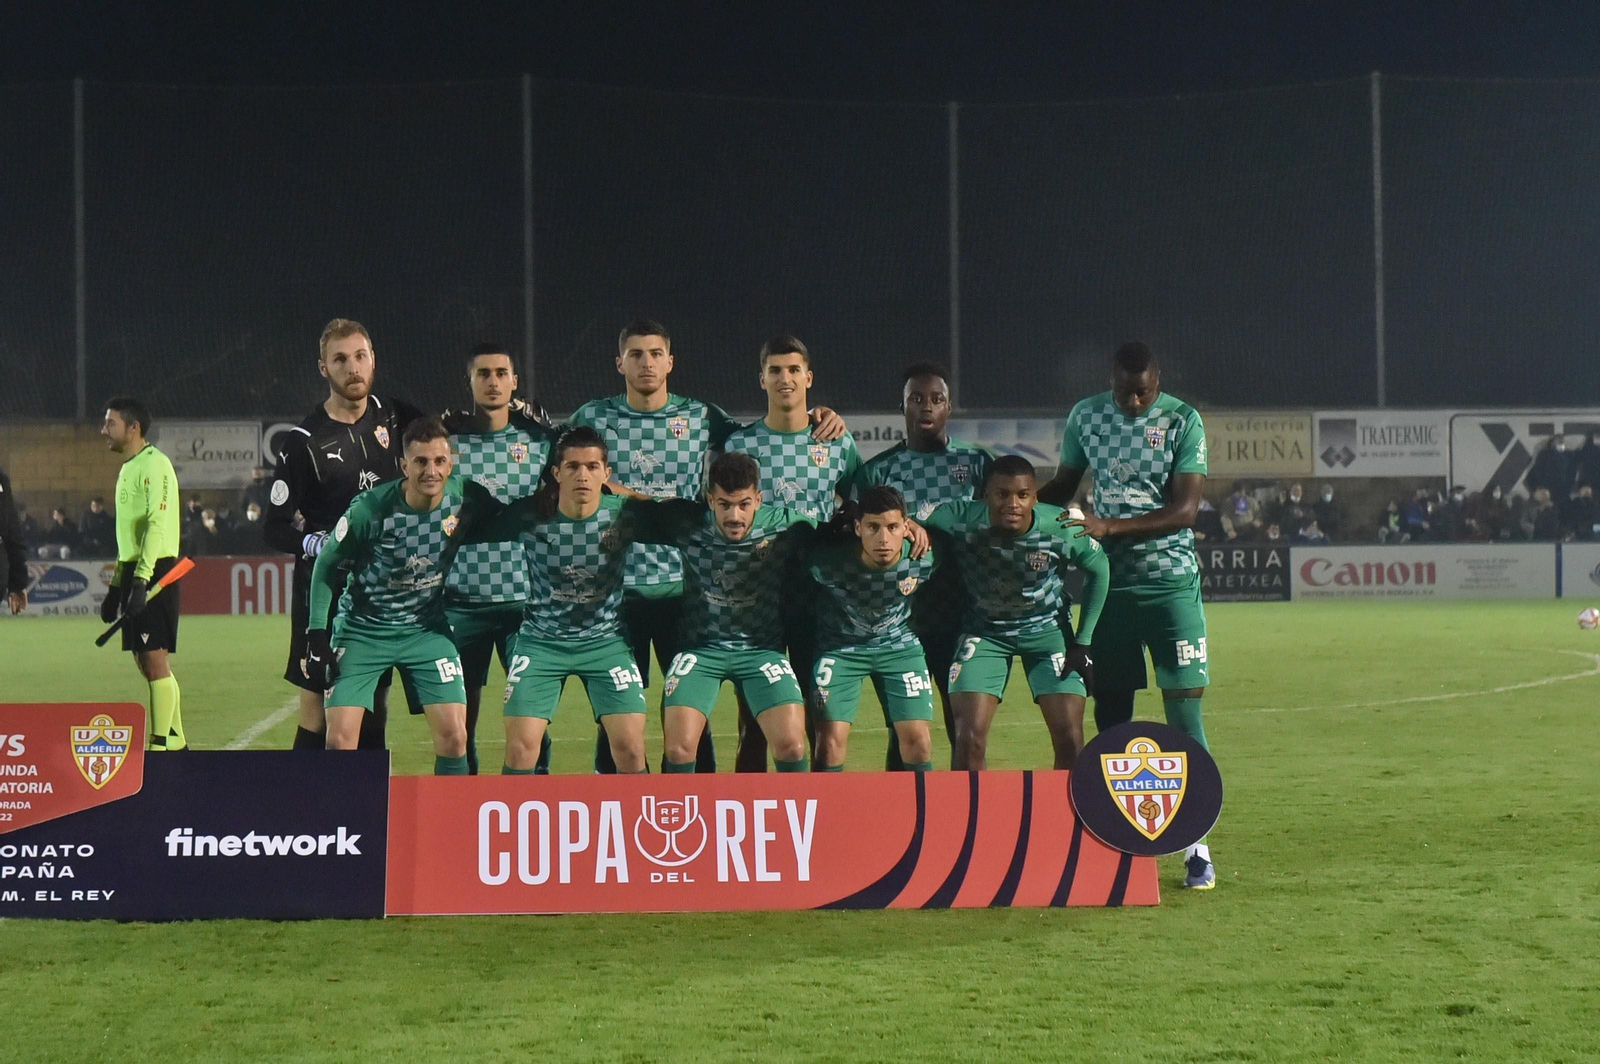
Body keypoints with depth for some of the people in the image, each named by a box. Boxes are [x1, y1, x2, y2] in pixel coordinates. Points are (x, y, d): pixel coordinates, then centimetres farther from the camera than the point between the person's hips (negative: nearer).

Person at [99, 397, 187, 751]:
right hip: (134, 573, 10)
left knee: (154, 659, -9)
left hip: (155, 571, -10)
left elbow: (157, 524, -21)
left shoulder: (154, 464, -11)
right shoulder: (128, 468, 19)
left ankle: (160, 746, -7)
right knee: (144, 661, 10)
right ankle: (176, 742, 17)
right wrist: (116, 586, 22)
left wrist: (141, 579, -27)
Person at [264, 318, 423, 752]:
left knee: (373, 712, 7)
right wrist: (314, 543, -24)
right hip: (325, 591, -4)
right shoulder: (304, 442, -7)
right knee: (316, 715, -6)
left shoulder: (395, 418, 5)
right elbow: (274, 528, -5)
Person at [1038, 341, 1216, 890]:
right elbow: (1064, 484, 19)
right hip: (1108, 581, 3)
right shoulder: (1085, 416, 5)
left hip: (1170, 581, -3)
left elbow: (1186, 508, -12)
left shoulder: (1183, 421, -6)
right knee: (1110, 710, 5)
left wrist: (1111, 525, -21)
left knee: (1184, 710, -7)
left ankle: (1197, 847, -2)